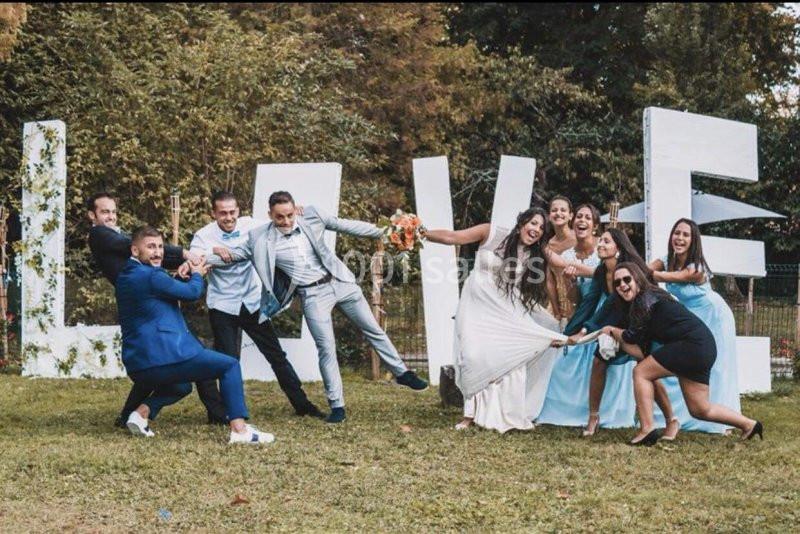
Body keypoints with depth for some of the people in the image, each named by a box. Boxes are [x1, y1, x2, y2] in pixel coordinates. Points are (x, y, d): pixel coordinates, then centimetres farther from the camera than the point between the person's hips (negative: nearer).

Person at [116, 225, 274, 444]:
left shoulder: (126, 277, 16)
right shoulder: (152, 276, -13)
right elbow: (192, 292, -4)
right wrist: (197, 275, 16)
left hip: (137, 366, 9)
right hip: (164, 358, -9)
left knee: (181, 386, 37)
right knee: (229, 366, 0)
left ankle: (141, 413, 14)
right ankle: (239, 430, -9)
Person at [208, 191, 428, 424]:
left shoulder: (311, 216, -6)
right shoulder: (261, 239, -10)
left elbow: (346, 226, 2)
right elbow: (235, 253, -4)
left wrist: (382, 231, 7)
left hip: (341, 283, 2)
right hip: (312, 295, -2)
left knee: (373, 330, 12)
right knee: (326, 348, -8)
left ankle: (401, 373, 29)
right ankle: (336, 405, 3)